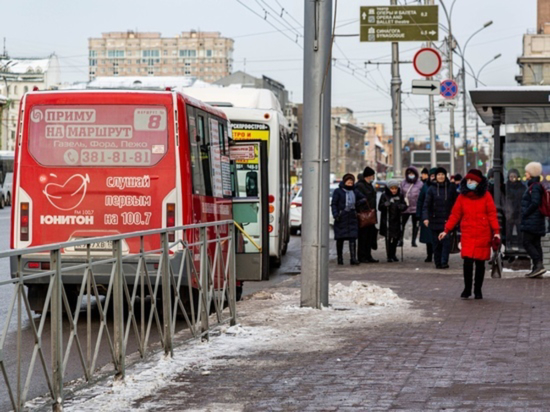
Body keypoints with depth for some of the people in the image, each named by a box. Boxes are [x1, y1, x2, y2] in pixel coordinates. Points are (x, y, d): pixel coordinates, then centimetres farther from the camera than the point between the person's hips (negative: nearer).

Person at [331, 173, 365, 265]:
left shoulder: (354, 192, 12)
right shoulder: (338, 191, 1)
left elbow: (363, 198, 25)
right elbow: (333, 204, -3)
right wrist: (335, 214, -15)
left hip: (352, 217, 3)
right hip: (341, 217, -3)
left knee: (352, 238, -7)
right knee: (340, 239, 4)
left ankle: (353, 258, -11)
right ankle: (340, 258, 14)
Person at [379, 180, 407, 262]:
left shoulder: (400, 195, 4)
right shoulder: (384, 195, -5)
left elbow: (405, 205, 6)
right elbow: (380, 207, -8)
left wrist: (402, 206, -18)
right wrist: (385, 205, -30)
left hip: (397, 220, 4)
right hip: (387, 220, -4)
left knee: (396, 238, 9)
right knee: (388, 238, -4)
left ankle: (393, 255, 23)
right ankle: (389, 256, 1)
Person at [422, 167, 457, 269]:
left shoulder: (451, 187, 5)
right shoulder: (432, 189, 4)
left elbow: (456, 203, 8)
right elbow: (426, 205, 0)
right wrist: (425, 218, -14)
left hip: (447, 220, -1)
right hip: (435, 220, 1)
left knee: (446, 241, -12)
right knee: (436, 243, 4)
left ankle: (444, 262, -9)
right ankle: (438, 263, 12)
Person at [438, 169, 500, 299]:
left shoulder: (486, 196, 2)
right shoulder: (462, 197, 6)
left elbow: (492, 214, 1)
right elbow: (455, 214, 8)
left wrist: (496, 231, -7)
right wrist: (446, 230, 2)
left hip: (483, 235, -1)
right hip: (467, 234, 1)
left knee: (480, 263, 4)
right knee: (468, 261, -11)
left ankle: (478, 290, 18)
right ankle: (467, 289, 5)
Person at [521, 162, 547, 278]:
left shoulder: (534, 187, -15)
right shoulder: (536, 186, 16)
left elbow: (535, 203, -24)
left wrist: (525, 214, -16)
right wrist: (525, 213, 17)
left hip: (532, 220, -10)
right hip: (537, 220, 10)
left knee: (527, 242, -11)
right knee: (535, 243, 9)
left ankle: (539, 265, -17)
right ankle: (537, 268, 9)